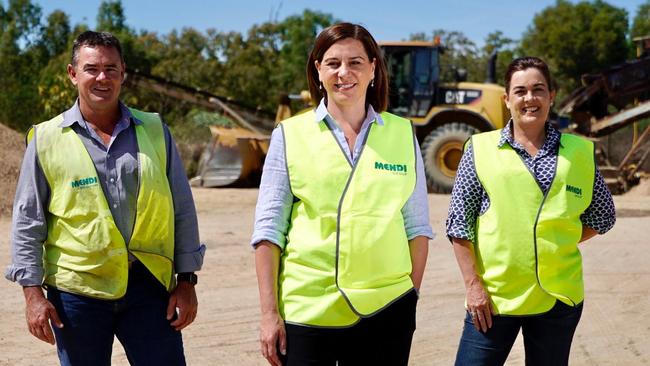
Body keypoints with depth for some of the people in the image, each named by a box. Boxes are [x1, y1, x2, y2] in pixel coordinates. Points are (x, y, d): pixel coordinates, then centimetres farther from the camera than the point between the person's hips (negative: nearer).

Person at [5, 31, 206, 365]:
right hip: (77, 289, -1)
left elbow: (182, 210, 8)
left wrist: (187, 279, 5)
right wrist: (32, 291, -4)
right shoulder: (47, 140, 1)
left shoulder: (154, 131, 6)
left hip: (148, 286, 1)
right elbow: (27, 222, 2)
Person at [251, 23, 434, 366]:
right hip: (306, 312, -1)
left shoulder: (402, 134, 6)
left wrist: (412, 293, 3)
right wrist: (269, 313, -3)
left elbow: (416, 226, 10)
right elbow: (268, 229, 1)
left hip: (385, 311, 1)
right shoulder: (290, 135, 2)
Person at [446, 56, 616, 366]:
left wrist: (559, 243, 2)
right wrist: (473, 284, -7)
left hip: (558, 299, 2)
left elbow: (603, 216, 15)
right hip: (493, 298, -2)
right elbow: (459, 223, -1)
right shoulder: (481, 149, 0)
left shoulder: (578, 152, 6)